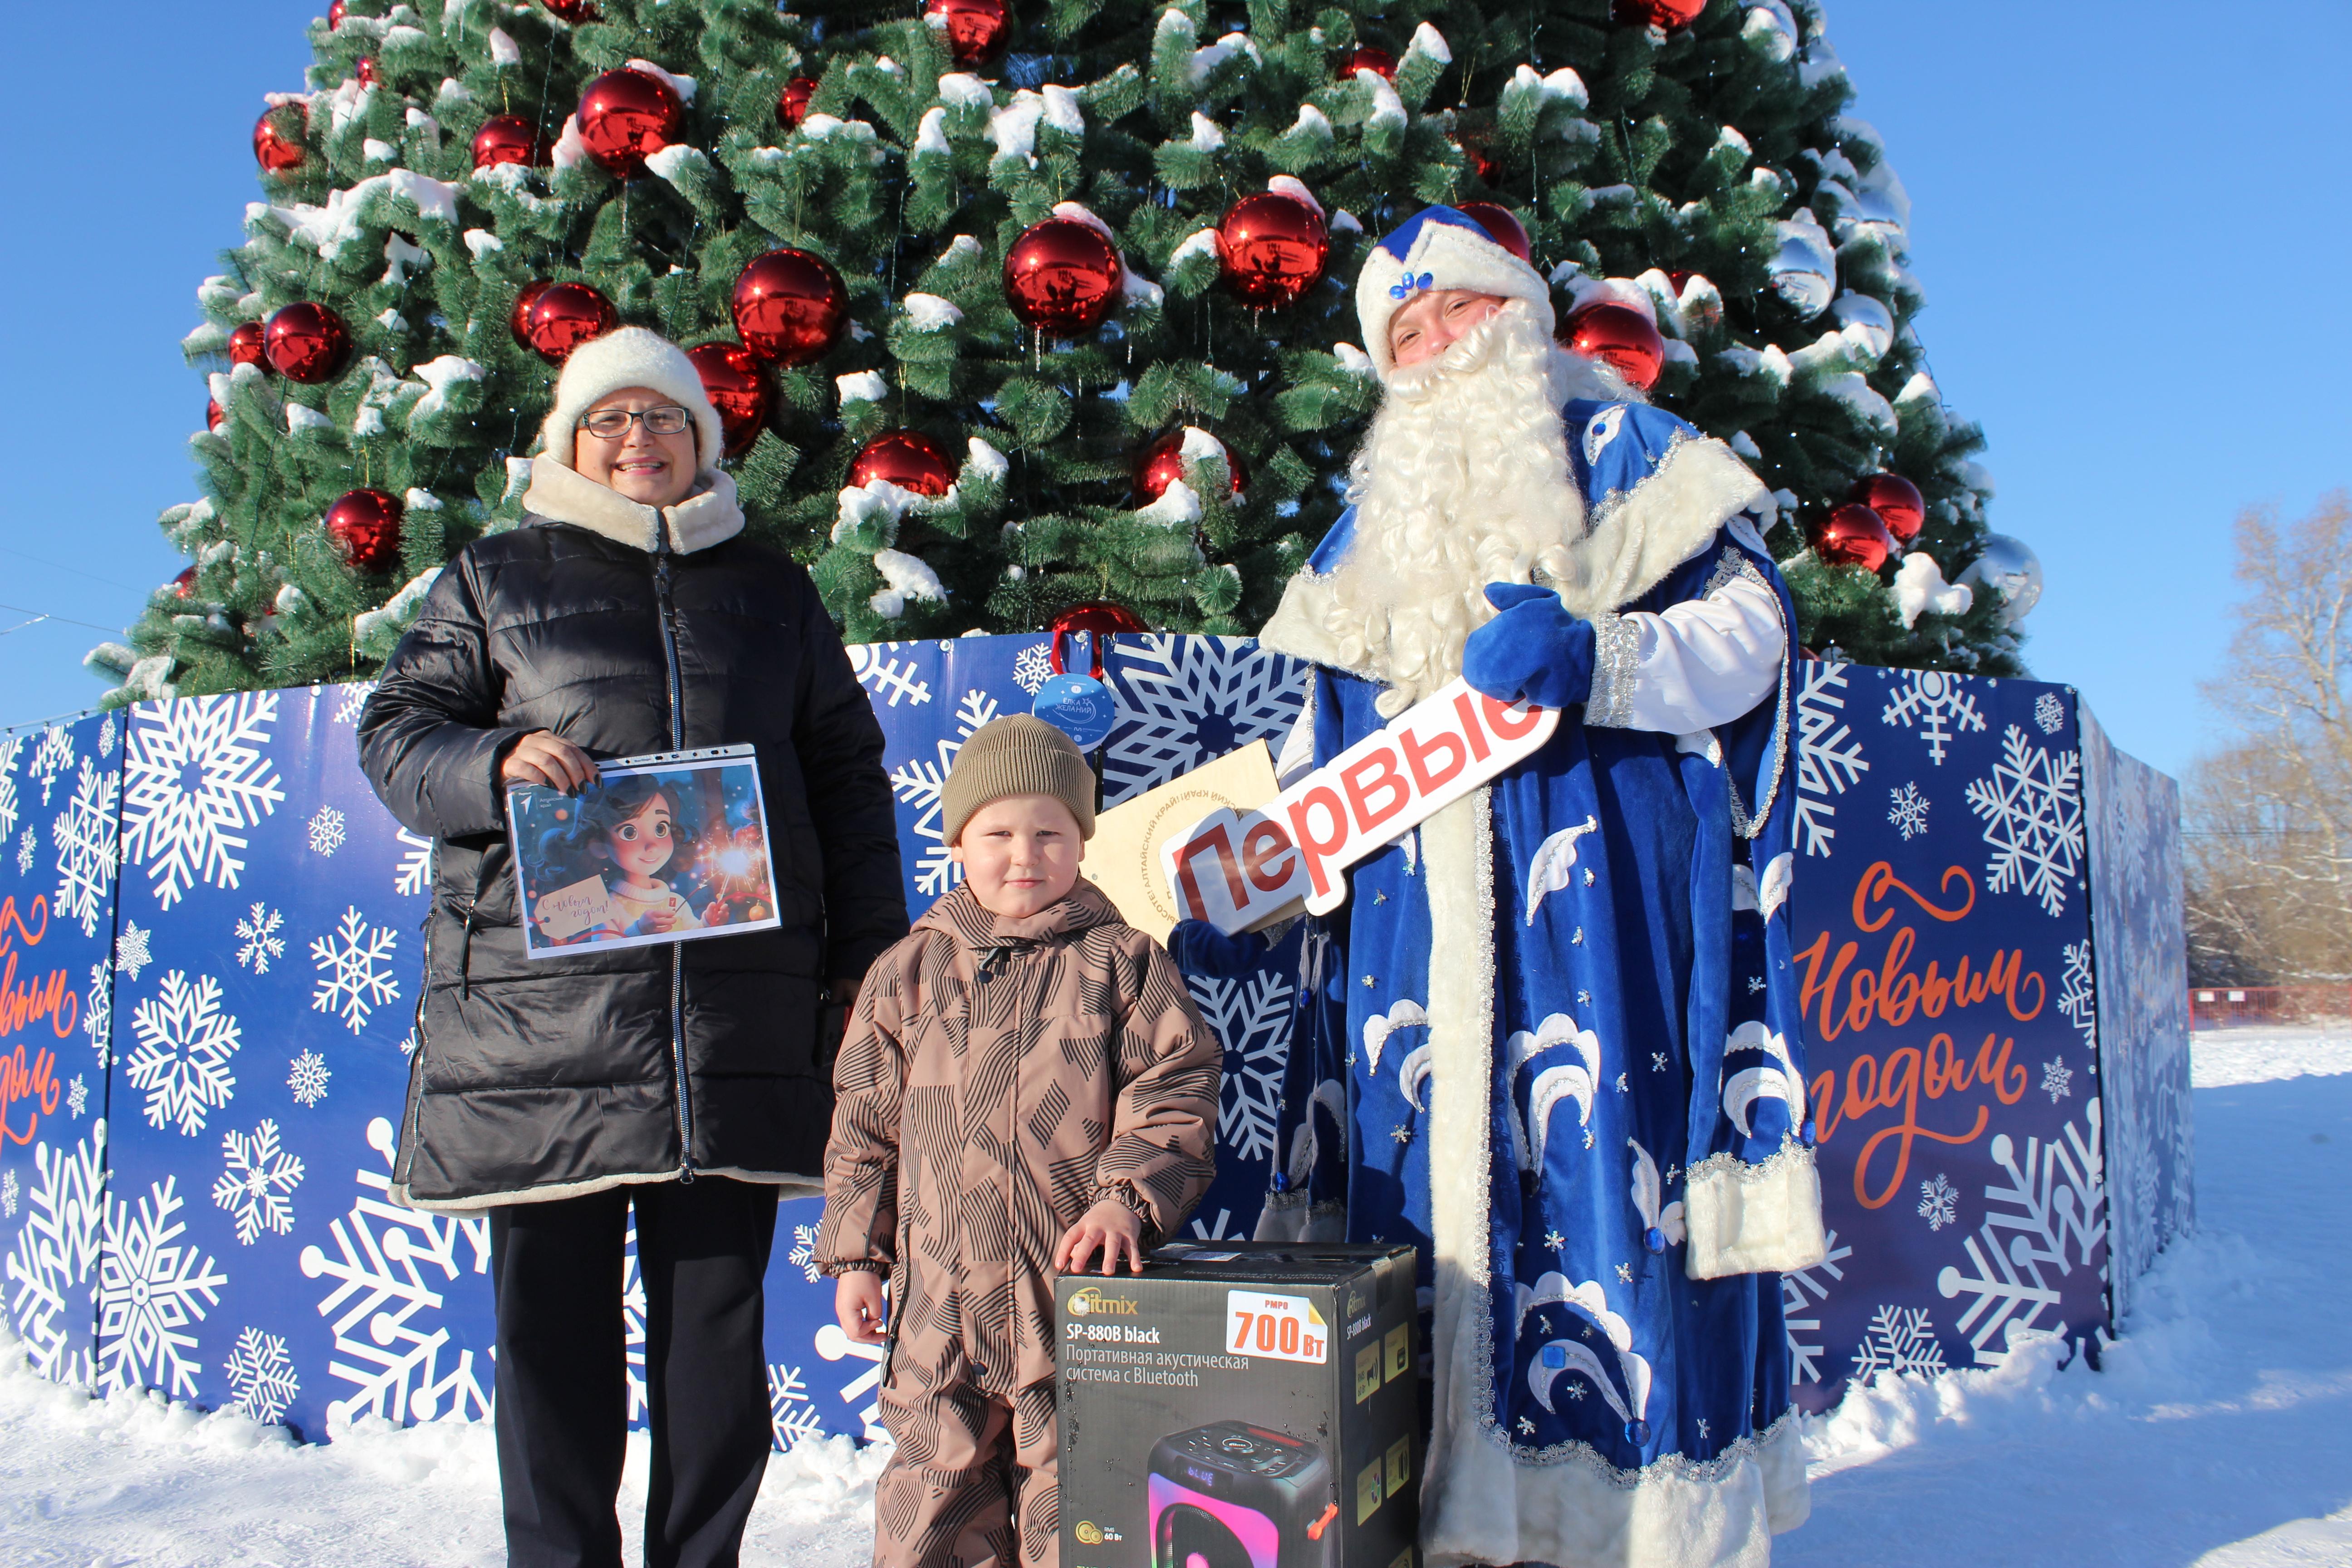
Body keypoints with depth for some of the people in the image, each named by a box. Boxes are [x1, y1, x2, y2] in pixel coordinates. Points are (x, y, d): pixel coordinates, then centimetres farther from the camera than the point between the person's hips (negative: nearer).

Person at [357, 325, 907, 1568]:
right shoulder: (495, 578, 14)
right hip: (542, 1004, -1)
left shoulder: (770, 590, 19)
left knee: (717, 1313, 5)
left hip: (733, 1014, 2)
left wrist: (867, 954, 9)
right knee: (553, 1312, 3)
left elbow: (846, 776, 17)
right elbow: (394, 733, 10)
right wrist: (493, 763, -12)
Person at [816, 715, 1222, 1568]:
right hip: (939, 1302, 2)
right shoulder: (908, 971, 6)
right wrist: (854, 1253, 7)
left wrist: (1127, 1198, -17)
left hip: (1080, 1299, -2)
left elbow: (1175, 1104, -2)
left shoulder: (1123, 964, -1)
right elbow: (864, 1123, 11)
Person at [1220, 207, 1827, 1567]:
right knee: (1434, 1187, 1)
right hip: (1420, 923, 5)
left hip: (1597, 903, -4)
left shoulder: (1626, 455, 10)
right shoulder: (1374, 526, 24)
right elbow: (1331, 743, 24)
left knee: (1603, 1174, -8)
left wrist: (1592, 659, -17)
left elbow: (1748, 620, 0)